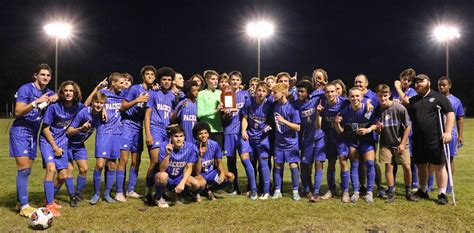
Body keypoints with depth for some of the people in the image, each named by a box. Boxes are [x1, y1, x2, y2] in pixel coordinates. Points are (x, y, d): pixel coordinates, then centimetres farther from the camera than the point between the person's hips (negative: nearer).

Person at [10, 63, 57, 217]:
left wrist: (56, 98, -4)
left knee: (27, 170, 10)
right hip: (20, 132, -7)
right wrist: (36, 102, -31)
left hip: (33, 134, 7)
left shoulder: (48, 92, 7)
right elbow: (17, 112, -19)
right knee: (23, 169, -10)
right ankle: (24, 206, -5)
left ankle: (20, 202, 20)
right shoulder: (26, 88, -13)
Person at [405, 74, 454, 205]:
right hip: (418, 141, 4)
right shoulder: (412, 101, 14)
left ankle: (442, 194, 8)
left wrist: (447, 132, -14)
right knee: (421, 167, 12)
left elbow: (450, 114, -3)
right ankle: (423, 191, 26)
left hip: (435, 140, -4)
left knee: (439, 167, 0)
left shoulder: (438, 97, 1)